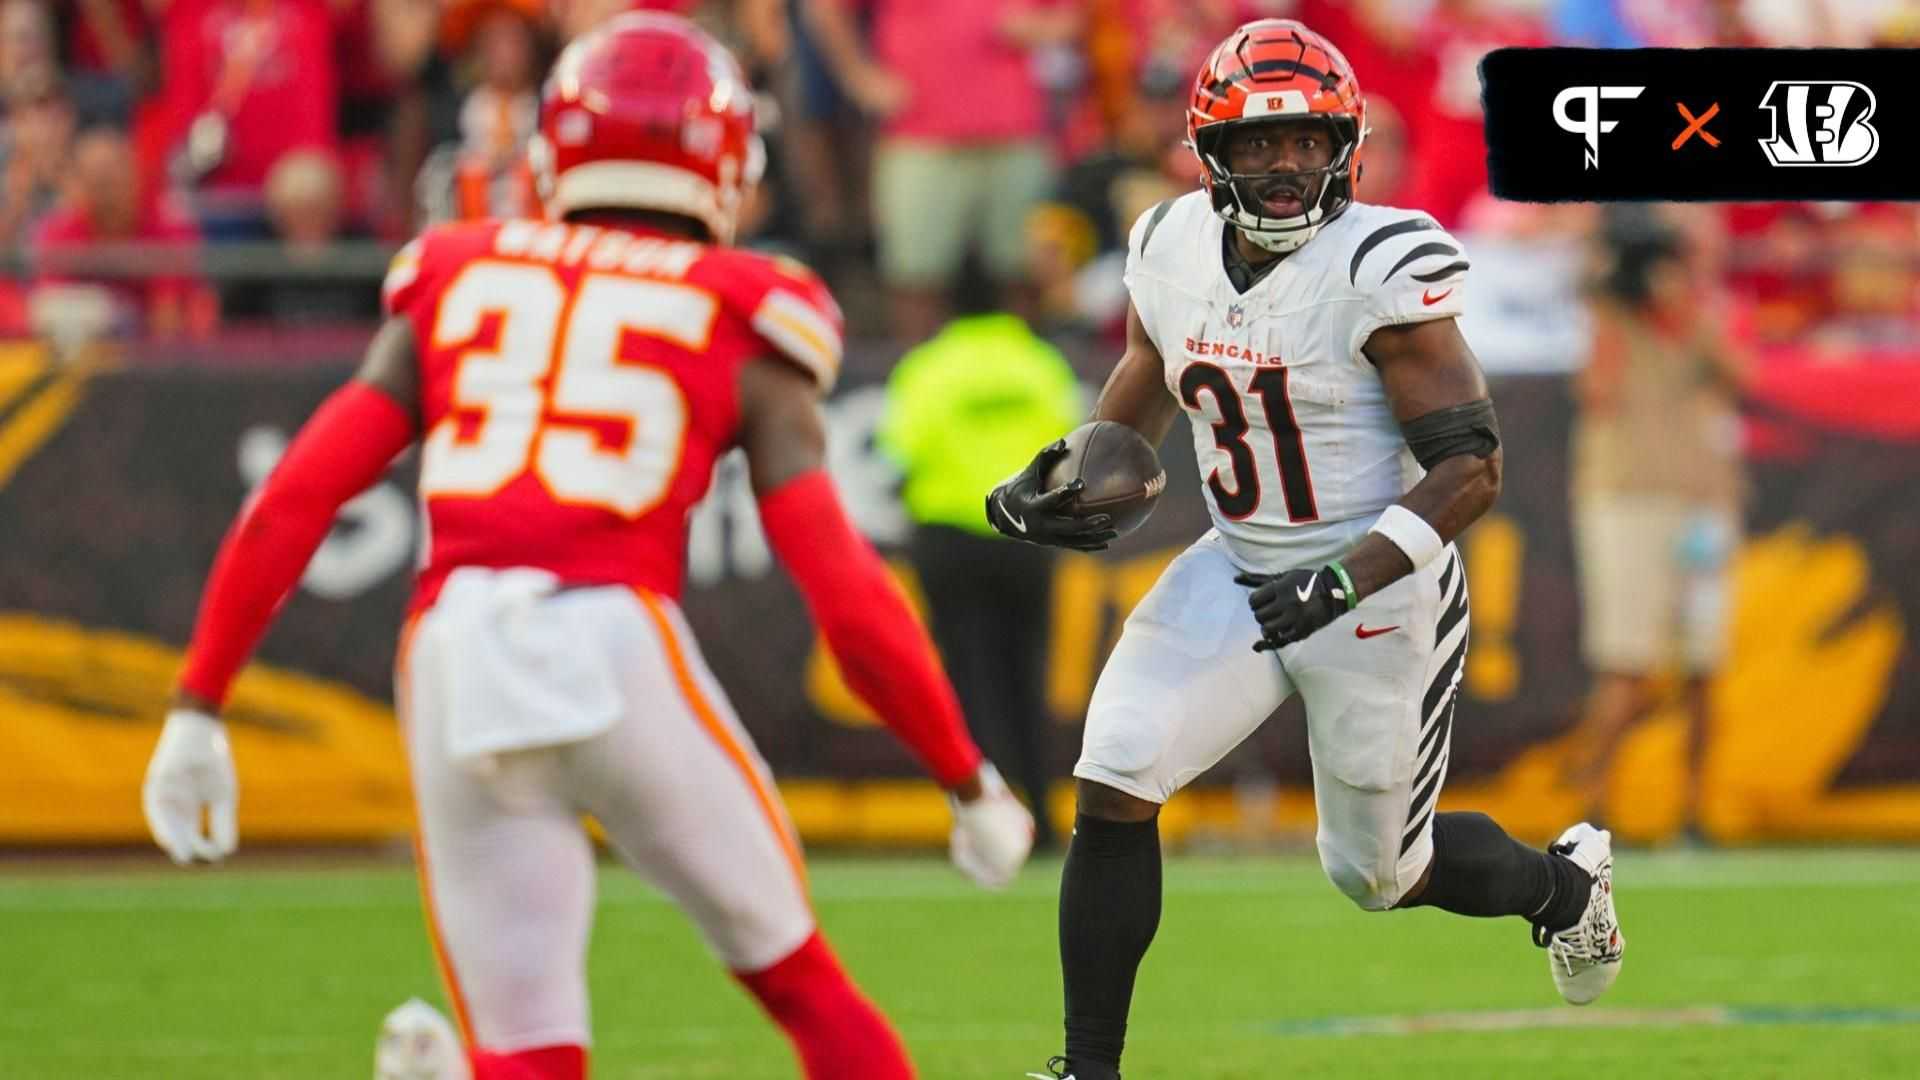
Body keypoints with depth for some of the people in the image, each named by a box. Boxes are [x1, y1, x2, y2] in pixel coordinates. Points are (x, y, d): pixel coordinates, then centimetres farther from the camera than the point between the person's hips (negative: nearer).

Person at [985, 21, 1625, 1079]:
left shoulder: (1380, 271, -22)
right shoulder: (1172, 250, -4)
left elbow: (1471, 468, -22)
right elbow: (1141, 391, 17)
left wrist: (1347, 579, -33)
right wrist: (1051, 486, -2)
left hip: (1381, 594, -5)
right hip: (1240, 574, 5)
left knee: (1375, 870, 10)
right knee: (1113, 783, -14)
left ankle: (1562, 883, 43)